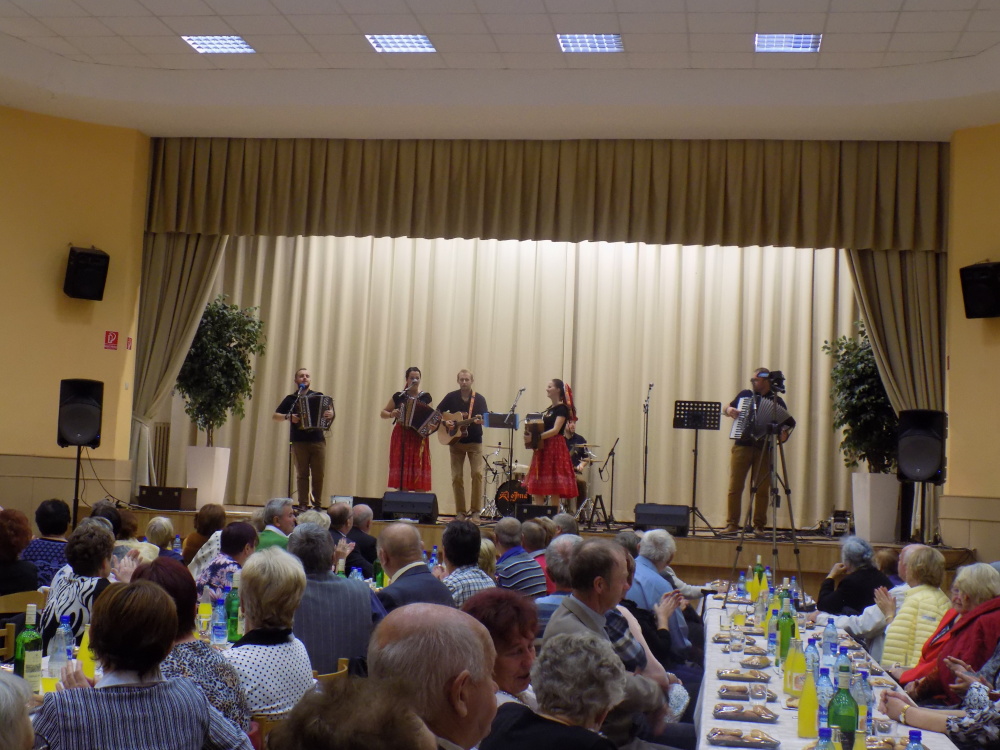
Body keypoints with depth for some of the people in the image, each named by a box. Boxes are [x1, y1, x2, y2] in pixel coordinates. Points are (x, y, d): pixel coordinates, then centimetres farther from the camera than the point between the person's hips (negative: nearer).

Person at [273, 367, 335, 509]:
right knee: (302, 474, 0)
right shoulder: (291, 399, 10)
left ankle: (318, 505, 8)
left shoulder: (319, 396, 11)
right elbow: (275, 416, 7)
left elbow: (330, 410, 8)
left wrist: (330, 414, -15)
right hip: (299, 442, 0)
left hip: (318, 440, 1)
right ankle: (303, 505, 4)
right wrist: (288, 417, -12)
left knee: (319, 475, -1)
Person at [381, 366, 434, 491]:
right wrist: (392, 414, -11)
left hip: (419, 438, 0)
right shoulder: (399, 396, 6)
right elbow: (383, 413, 11)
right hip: (401, 437, 0)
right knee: (401, 471, -1)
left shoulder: (426, 397, 6)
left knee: (419, 472, -5)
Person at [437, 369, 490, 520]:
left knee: (477, 473, -13)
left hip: (474, 442, -1)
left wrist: (481, 420, -28)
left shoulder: (479, 399, -2)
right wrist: (444, 422, -11)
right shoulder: (451, 397, 1)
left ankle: (476, 511, -6)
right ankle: (460, 512, 8)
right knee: (457, 477, 0)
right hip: (455, 441, 1)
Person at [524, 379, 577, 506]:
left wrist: (538, 437, -28)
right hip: (543, 449, 9)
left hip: (555, 448, -9)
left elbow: (555, 430, -19)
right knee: (537, 489, 4)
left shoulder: (562, 408, -7)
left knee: (554, 489, -7)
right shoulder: (549, 409, 17)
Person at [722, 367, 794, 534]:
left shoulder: (776, 401, 6)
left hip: (764, 450, -1)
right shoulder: (744, 394, 12)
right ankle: (732, 524, 2)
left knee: (762, 489, -1)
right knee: (735, 487, -4)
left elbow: (788, 422, 4)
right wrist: (729, 410, 0)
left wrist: (784, 432, -17)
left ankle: (759, 526, 8)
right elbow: (727, 408, 23)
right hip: (742, 446, 1)